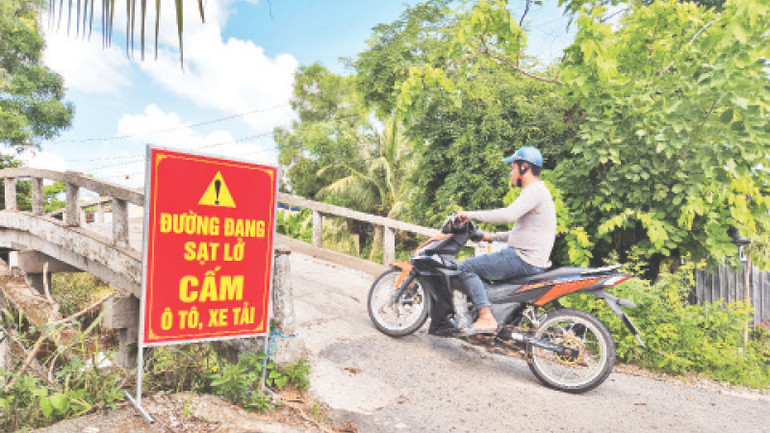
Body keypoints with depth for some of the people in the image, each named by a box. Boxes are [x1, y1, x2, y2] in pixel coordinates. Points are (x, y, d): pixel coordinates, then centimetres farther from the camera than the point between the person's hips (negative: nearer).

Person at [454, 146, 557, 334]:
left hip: (524, 260, -11)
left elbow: (508, 214, -28)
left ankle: (486, 318, -21)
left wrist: (471, 214, -21)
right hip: (528, 260, 11)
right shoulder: (535, 191, 22)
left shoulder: (535, 190, -11)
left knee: (466, 267, -14)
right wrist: (492, 236, 23)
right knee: (478, 265, 25)